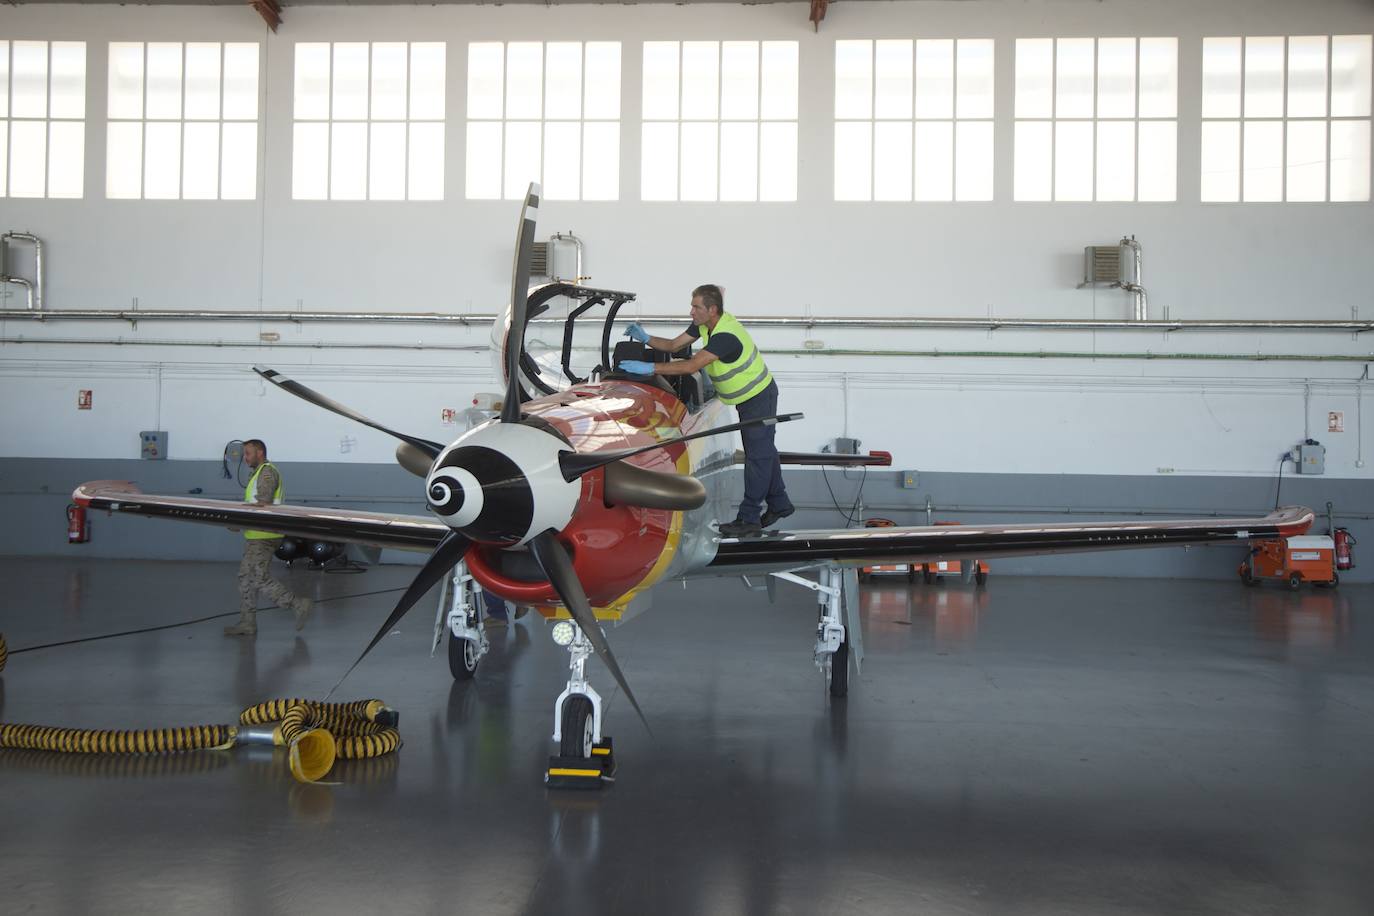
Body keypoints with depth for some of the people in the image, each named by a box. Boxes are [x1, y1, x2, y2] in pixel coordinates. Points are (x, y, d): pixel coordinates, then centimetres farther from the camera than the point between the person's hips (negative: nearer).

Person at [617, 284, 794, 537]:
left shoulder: (726, 336, -33)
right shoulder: (704, 324, -4)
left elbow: (691, 366, -37)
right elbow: (674, 345, 4)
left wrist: (650, 368, -36)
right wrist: (646, 339, -12)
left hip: (760, 397, -10)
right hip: (745, 397, 10)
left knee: (758, 455, -5)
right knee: (763, 451, 18)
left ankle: (749, 518, -3)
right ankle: (779, 504, 30)